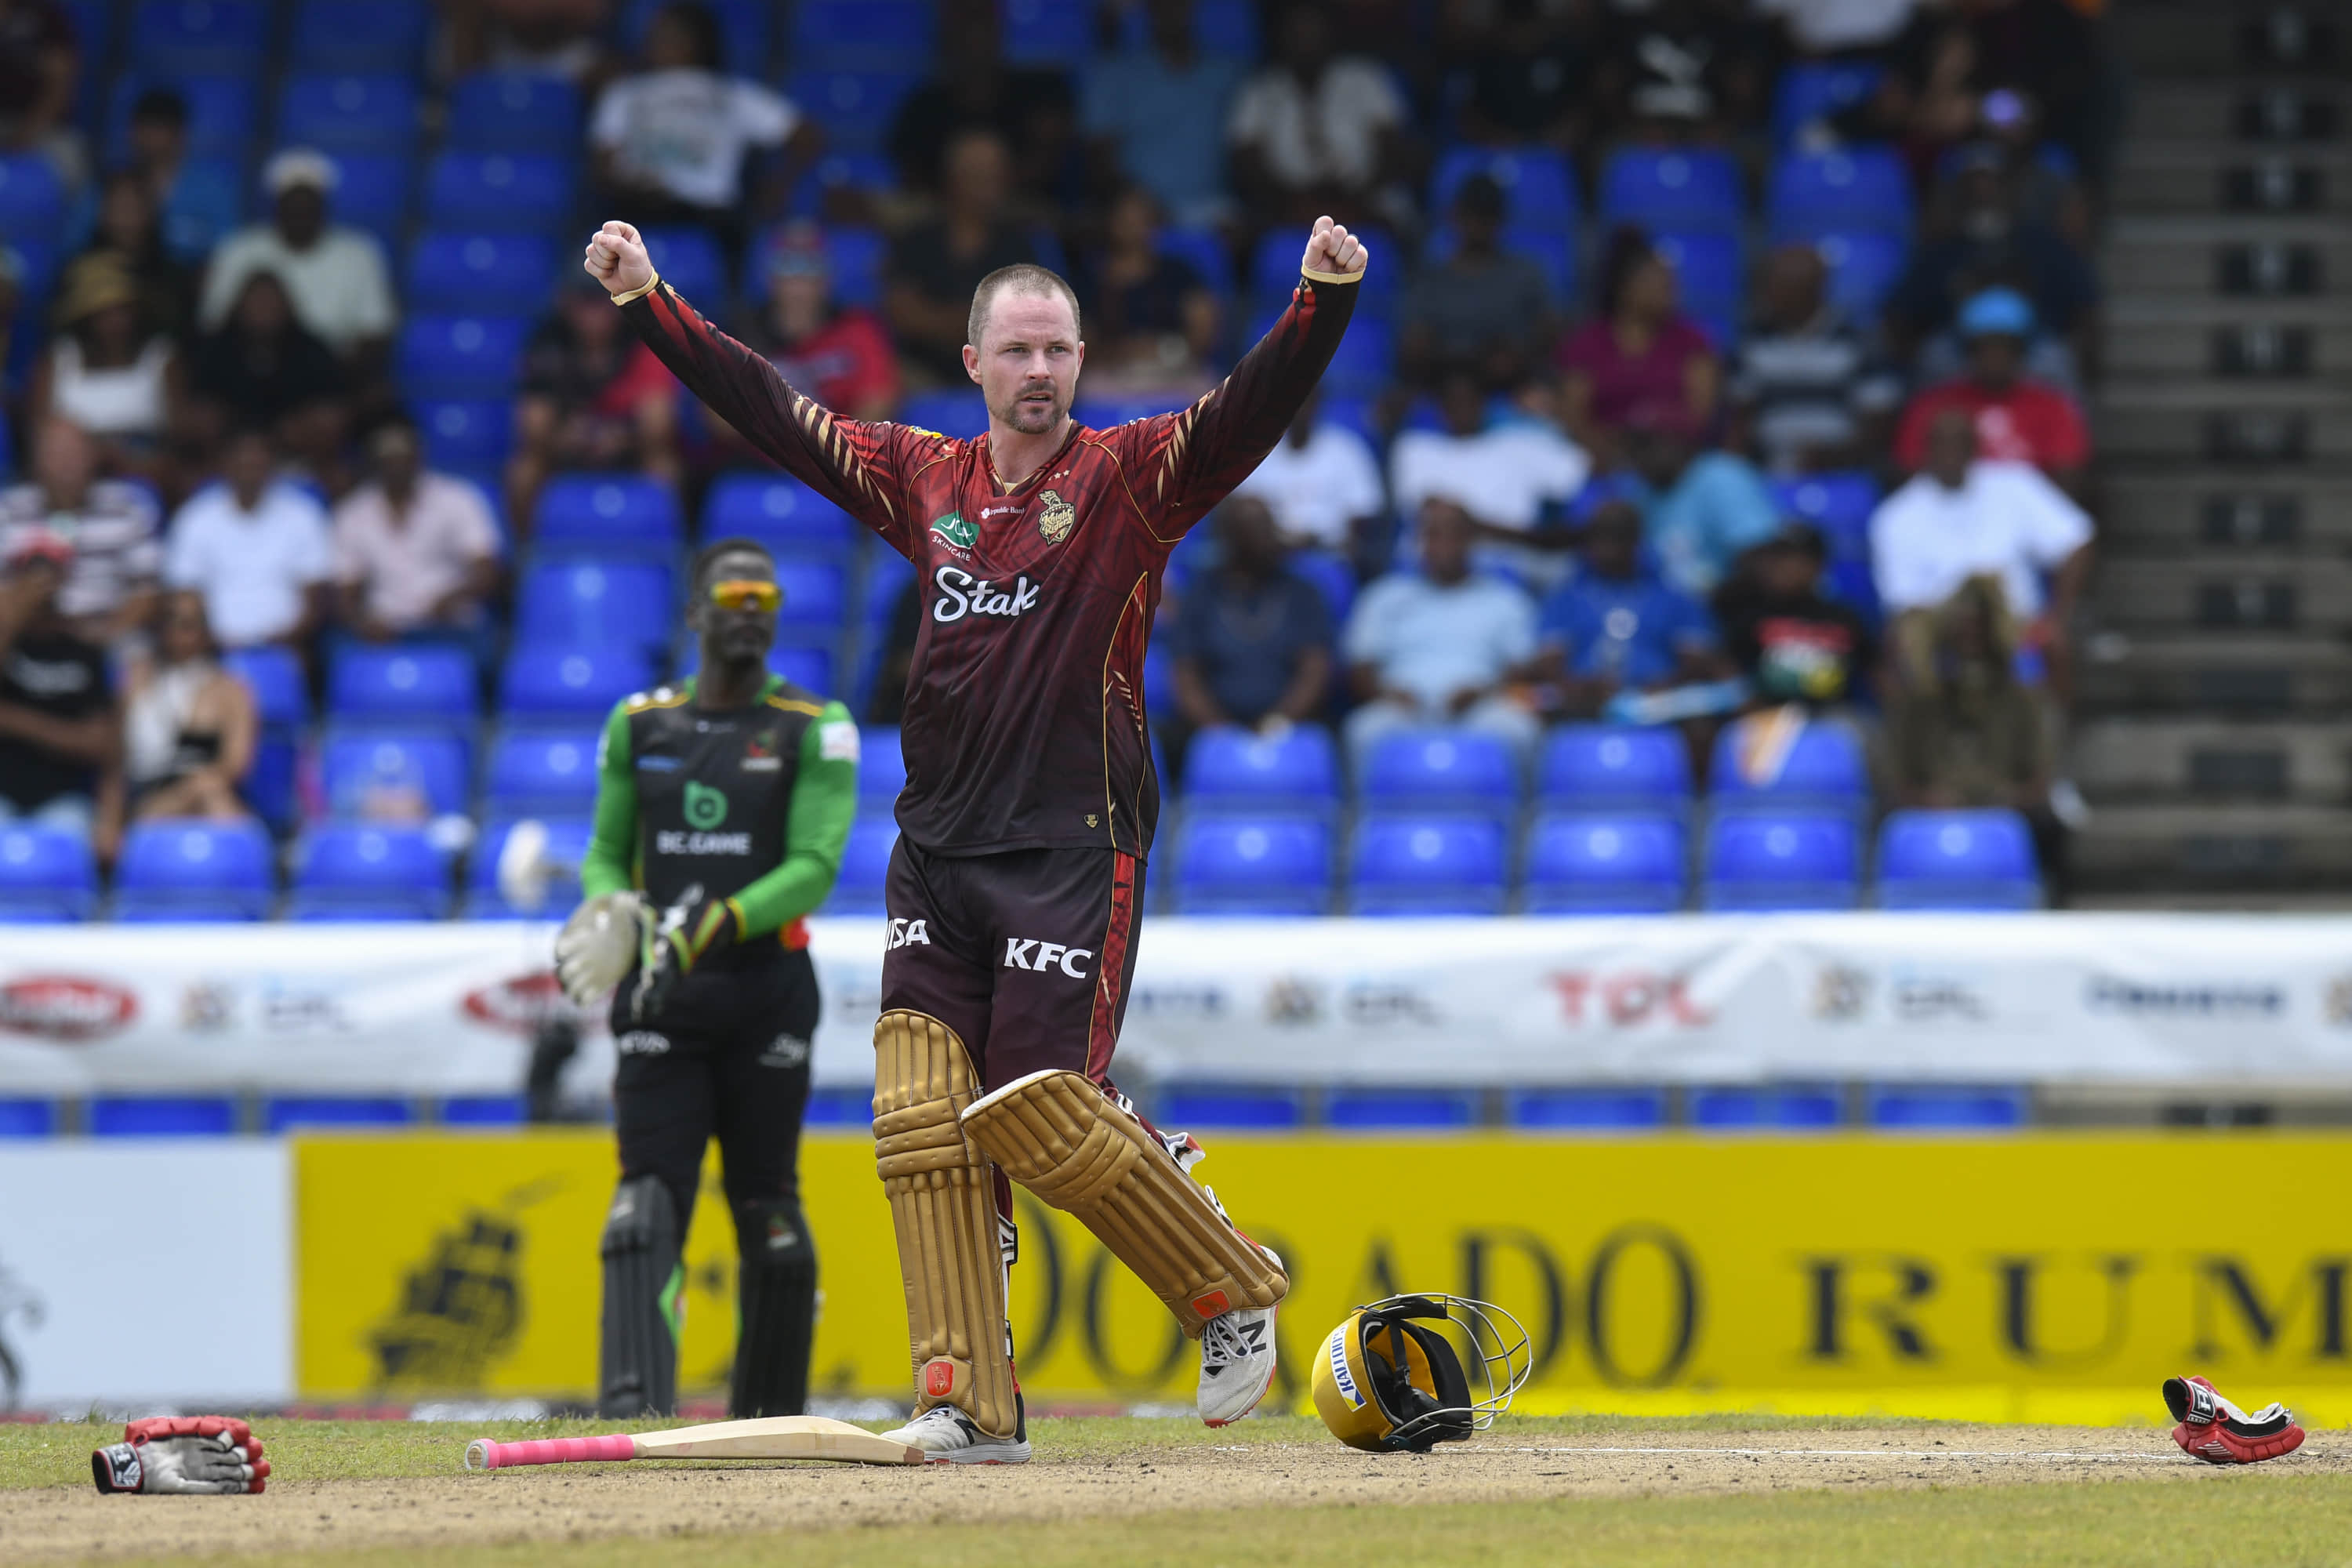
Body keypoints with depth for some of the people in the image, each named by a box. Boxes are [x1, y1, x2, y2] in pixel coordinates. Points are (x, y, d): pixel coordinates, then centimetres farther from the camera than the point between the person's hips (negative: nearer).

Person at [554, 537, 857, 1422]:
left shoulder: (814, 731, 1)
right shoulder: (639, 725, 11)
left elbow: (814, 867, -10)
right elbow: (606, 853, 18)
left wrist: (713, 928, -24)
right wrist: (609, 913, -6)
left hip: (767, 993, -1)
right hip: (660, 1000, 1)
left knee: (770, 1217, 3)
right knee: (647, 1205, -13)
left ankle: (771, 1422, 18)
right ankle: (634, 1408, -24)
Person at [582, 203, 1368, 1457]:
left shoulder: (1130, 479, 1)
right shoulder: (924, 480, 13)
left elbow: (1252, 410, -14)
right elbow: (770, 410, 15)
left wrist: (1322, 299, -31)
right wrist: (644, 298, 10)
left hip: (1074, 850, -5)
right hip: (936, 854, 5)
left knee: (1039, 1109, -12)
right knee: (923, 1115, -5)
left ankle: (1231, 1292, 9)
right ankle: (969, 1403, -5)